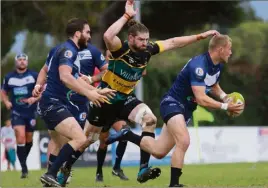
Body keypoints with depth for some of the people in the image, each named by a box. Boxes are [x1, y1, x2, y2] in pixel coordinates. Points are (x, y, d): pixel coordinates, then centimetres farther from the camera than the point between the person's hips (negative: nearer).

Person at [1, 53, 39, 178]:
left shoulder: (34, 75, -3)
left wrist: (35, 98, -18)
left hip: (31, 112, 0)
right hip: (17, 112, 0)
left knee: (29, 139, 11)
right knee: (20, 137, -16)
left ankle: (23, 160, 36)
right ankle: (24, 168, -14)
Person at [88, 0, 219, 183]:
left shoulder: (148, 50, -10)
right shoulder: (121, 49, -25)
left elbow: (173, 43, 1)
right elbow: (108, 36, -48)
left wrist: (200, 36, -2)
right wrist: (127, 16, -42)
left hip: (127, 98, 5)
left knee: (150, 120, -21)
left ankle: (144, 169, -23)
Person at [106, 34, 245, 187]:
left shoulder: (218, 65, 2)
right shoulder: (198, 65, -28)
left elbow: (214, 87, 21)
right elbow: (201, 99, -32)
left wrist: (225, 97, 2)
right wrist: (225, 106, -28)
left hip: (186, 108, 9)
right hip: (173, 103, -9)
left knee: (159, 152, 10)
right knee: (184, 141, -30)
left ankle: (127, 135, 32)